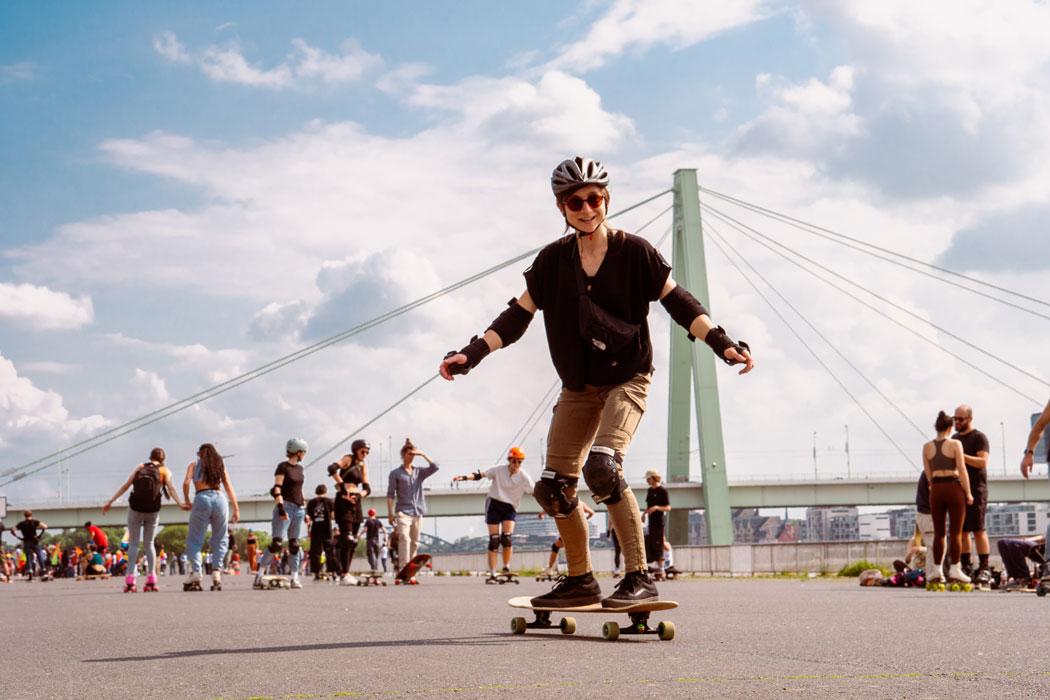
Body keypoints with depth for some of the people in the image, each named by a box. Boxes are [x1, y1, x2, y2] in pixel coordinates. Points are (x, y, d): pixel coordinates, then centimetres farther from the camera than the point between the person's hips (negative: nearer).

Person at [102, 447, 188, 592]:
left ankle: (130, 581, -6)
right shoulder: (165, 470, 12)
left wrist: (110, 502, 12)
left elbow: (125, 486, 10)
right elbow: (170, 487, -6)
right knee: (149, 543, 14)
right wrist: (179, 503, -16)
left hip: (135, 508, 0)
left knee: (133, 543, 6)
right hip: (153, 510, 0)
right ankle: (151, 580, 6)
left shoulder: (140, 467, 16)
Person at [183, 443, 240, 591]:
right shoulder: (220, 465, 22)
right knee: (219, 539, 11)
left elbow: (186, 482, 0)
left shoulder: (194, 465, 16)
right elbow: (229, 488, 15)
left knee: (194, 539, 1)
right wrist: (236, 509, 13)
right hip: (220, 499, 2)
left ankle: (195, 571, -18)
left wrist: (187, 502, 11)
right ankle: (216, 570, -6)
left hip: (202, 499, -2)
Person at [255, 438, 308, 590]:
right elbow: (277, 489, -11)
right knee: (277, 543, -14)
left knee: (294, 544, 4)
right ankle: (259, 575, -7)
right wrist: (281, 507, -20)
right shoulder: (283, 467, -4)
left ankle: (295, 578, 3)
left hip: (298, 509, 7)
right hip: (285, 506, -7)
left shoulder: (299, 468, 17)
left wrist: (305, 509, 21)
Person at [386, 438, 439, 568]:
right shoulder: (395, 473, 7)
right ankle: (403, 567, -29)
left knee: (415, 542, 5)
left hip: (418, 512, 4)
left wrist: (423, 454, 2)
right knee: (404, 538, -21)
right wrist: (390, 513, -5)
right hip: (403, 511, -4)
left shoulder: (419, 472, 17)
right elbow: (390, 494, 3)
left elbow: (434, 467, 3)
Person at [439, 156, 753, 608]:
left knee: (602, 466, -28)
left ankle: (639, 577, -19)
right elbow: (518, 315, 7)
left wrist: (723, 345, -15)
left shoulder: (634, 252, -8)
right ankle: (580, 582, 20)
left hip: (627, 377, -5)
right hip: (578, 385, 5)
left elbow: (679, 303, -5)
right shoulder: (553, 261, 2)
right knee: (553, 488, 1)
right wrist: (472, 353, -2)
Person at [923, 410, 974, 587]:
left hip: (936, 490, 3)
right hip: (954, 487, -3)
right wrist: (968, 493, -3)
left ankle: (936, 571, 9)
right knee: (956, 531, 1)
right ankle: (955, 570, -4)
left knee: (938, 532, 10)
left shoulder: (927, 447, 5)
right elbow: (962, 470, -9)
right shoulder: (955, 444, -5)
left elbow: (928, 473, 10)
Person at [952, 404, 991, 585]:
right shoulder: (954, 438, 18)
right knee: (962, 531, 3)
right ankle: (966, 567, 7)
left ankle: (984, 569, -8)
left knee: (978, 530, -9)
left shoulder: (979, 437, -4)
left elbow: (982, 462, -16)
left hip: (975, 490, -7)